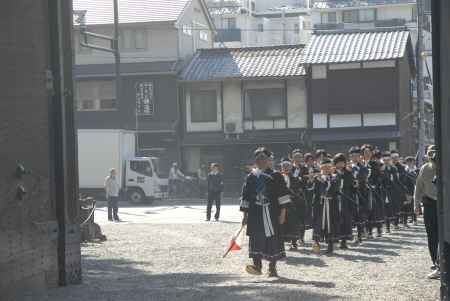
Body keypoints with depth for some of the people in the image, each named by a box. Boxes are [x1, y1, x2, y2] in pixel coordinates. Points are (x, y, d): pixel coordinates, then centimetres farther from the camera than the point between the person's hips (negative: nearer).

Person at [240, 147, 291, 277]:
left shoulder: (276, 176, 2)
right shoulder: (251, 177, 9)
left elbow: (283, 194, -2)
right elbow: (245, 196, 13)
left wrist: (282, 212, -8)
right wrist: (245, 214, 10)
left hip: (272, 213, -2)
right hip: (255, 212, 2)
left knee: (273, 237, 1)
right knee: (256, 237, -8)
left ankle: (272, 267, 12)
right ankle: (257, 265, -7)